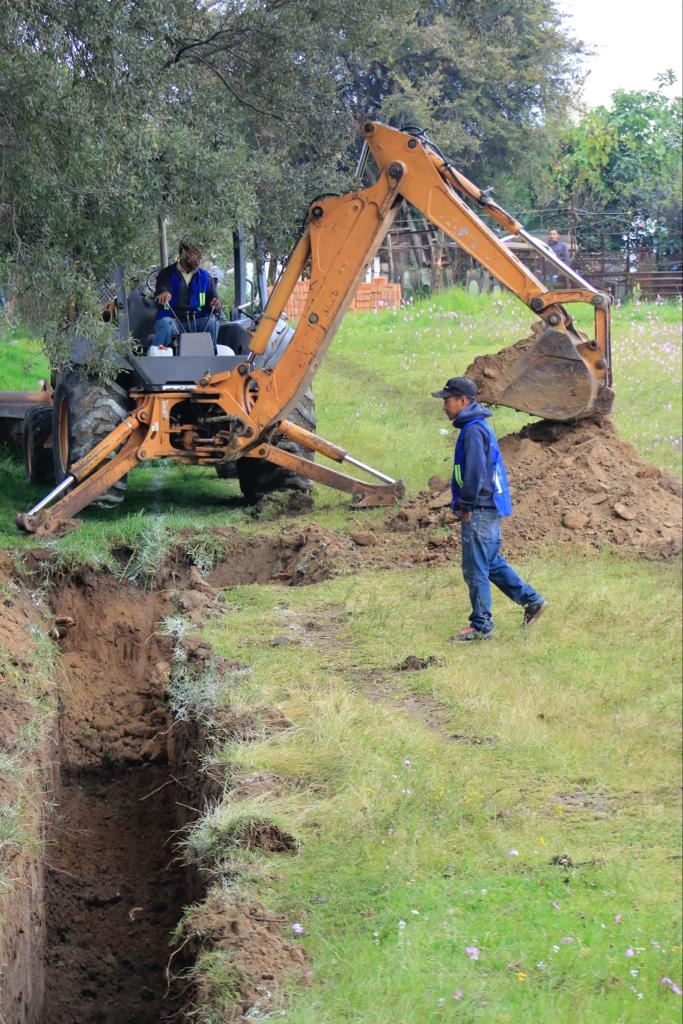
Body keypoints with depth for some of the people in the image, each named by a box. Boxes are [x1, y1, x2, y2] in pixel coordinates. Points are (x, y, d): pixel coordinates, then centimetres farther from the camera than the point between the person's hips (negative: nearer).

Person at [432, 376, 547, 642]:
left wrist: (466, 506, -17)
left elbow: (475, 473, -24)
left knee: (475, 569, -3)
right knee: (491, 563, 19)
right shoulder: (478, 426, 16)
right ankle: (532, 600, 22)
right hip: (489, 510, 10)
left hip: (480, 512, -10)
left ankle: (481, 626, 4)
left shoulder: (473, 430, -17)